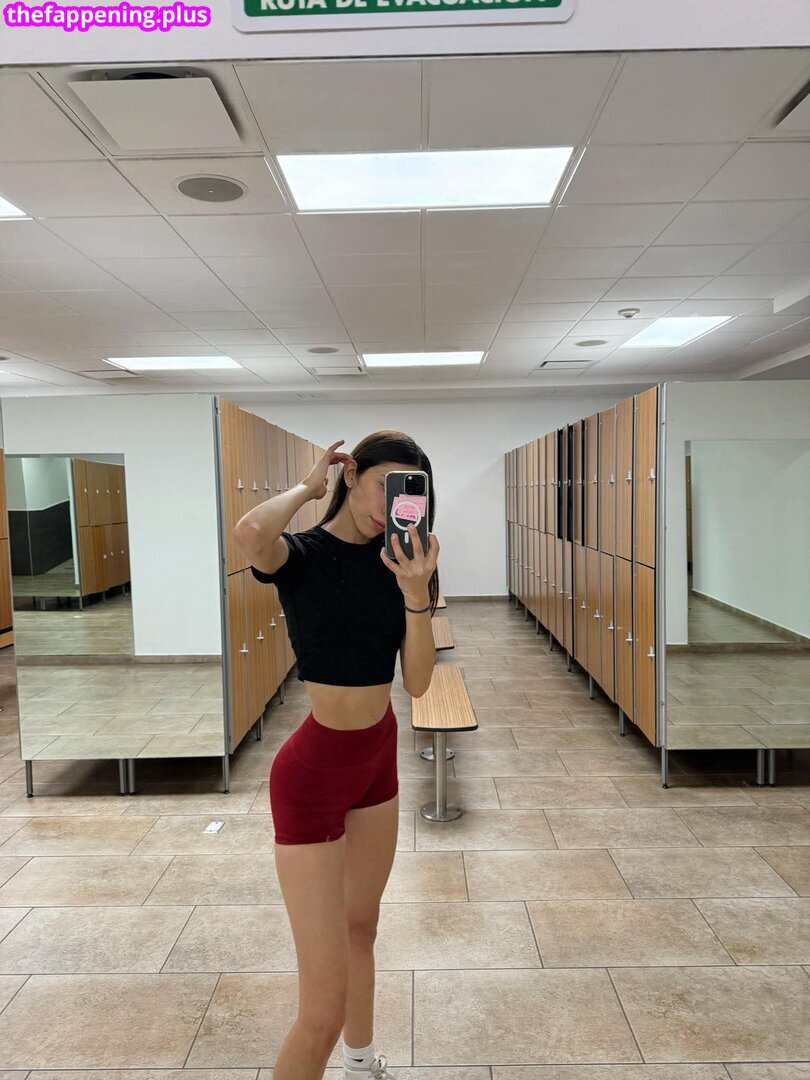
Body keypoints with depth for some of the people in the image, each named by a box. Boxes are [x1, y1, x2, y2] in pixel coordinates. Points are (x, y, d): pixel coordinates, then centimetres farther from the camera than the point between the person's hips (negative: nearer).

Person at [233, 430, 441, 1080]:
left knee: (361, 926, 28)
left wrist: (417, 594, -22)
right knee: (324, 1006, -3)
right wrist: (309, 486, -21)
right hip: (314, 769, -6)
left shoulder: (398, 560, -2)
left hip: (379, 757, 6)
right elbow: (250, 532, -41)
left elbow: (419, 682, -7)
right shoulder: (302, 555, -15)